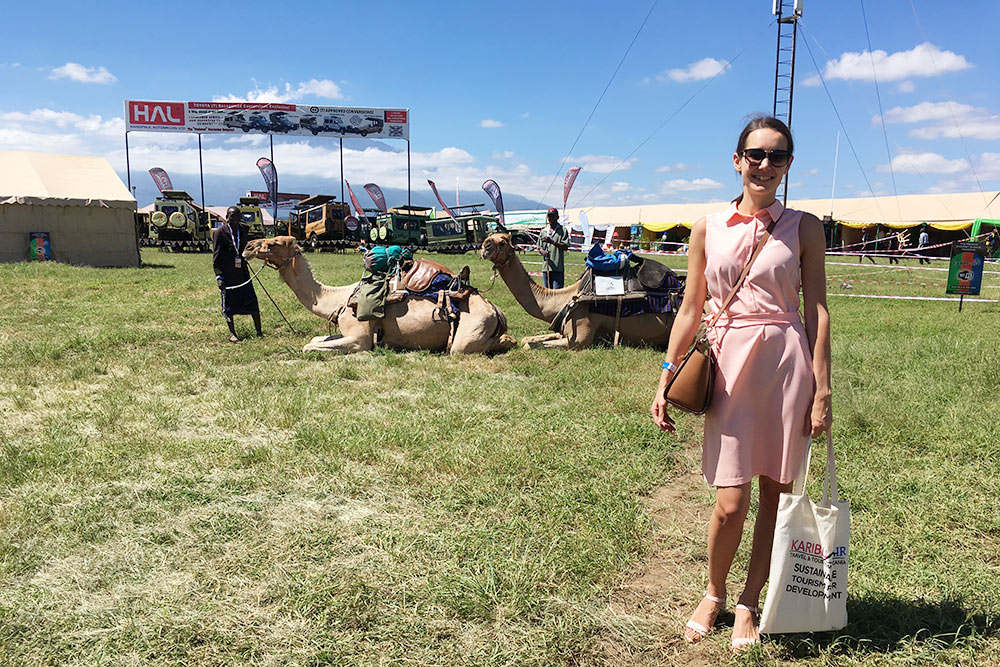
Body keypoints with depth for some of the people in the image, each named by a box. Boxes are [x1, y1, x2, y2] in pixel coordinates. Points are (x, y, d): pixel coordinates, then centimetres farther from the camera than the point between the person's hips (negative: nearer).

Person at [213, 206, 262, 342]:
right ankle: (232, 333, 16)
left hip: (242, 272, 5)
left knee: (252, 301, 3)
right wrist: (219, 277, -14)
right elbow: (216, 256, -10)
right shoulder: (219, 232, -8)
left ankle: (259, 331, 12)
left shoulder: (244, 229, 7)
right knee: (229, 305, 5)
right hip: (227, 275, -4)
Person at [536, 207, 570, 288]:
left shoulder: (563, 230, 2)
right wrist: (543, 252, -5)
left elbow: (565, 247, -7)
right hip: (546, 267, 5)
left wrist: (552, 242, -18)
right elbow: (539, 247, 18)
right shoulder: (543, 231, 16)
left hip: (558, 267, -5)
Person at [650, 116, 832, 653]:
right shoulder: (708, 229, 7)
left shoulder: (804, 228, 4)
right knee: (730, 502, -3)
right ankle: (713, 594, 26)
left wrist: (822, 390, -3)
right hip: (728, 367, 0)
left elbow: (817, 309, 2)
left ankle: (749, 604, 27)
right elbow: (690, 310, 9)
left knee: (776, 491, 7)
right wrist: (666, 378, 4)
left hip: (788, 366, 0)